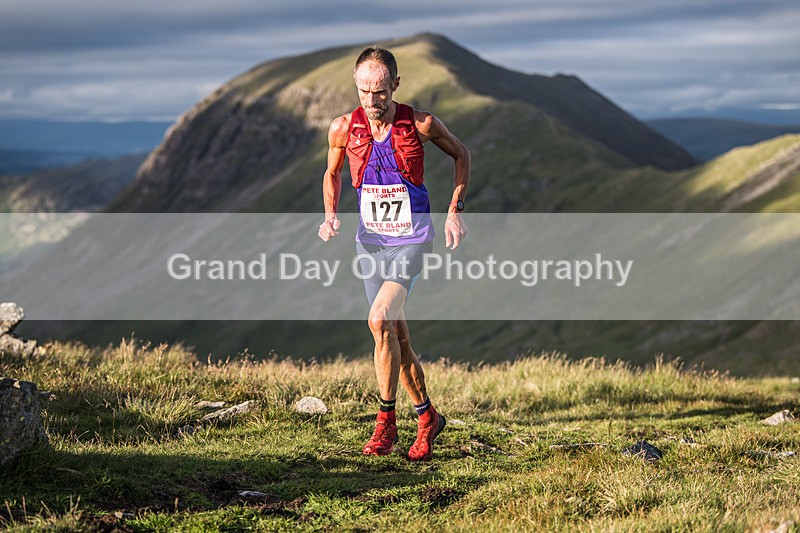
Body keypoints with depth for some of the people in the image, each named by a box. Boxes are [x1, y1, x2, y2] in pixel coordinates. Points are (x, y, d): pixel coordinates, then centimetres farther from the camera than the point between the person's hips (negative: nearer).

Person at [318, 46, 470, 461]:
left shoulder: (421, 125, -13)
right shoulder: (343, 128, -6)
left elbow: (460, 154, 5)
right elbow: (332, 172, 14)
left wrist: (455, 212, -1)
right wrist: (330, 215, -3)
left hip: (412, 240, -4)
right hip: (370, 241, 4)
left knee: (380, 320, -22)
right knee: (395, 336, 9)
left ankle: (386, 419, -10)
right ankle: (427, 418, 25)